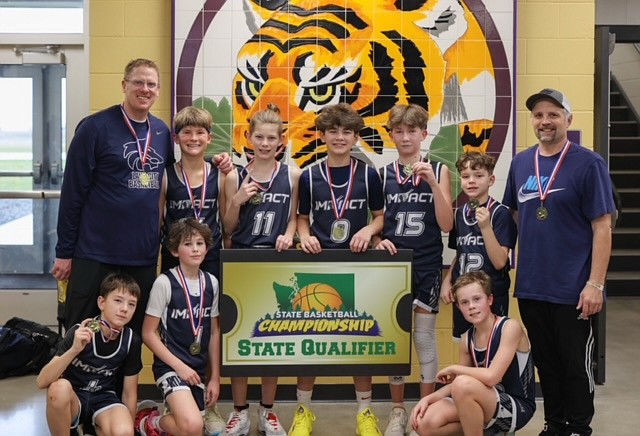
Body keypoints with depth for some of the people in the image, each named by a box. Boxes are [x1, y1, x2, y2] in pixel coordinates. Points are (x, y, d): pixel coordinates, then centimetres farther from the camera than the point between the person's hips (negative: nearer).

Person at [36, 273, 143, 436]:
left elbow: (130, 392, 1)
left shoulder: (131, 341, -11)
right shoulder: (80, 333, -19)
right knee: (59, 387, -36)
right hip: (73, 399, -1)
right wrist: (74, 350, -41)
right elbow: (42, 382, -28)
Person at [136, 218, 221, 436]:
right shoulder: (165, 282, -12)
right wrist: (179, 366, -14)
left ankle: (170, 413, 34)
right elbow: (148, 333, -9)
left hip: (199, 367, 6)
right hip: (170, 365, -6)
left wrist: (215, 377, 8)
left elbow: (214, 332, 10)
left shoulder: (211, 283, 4)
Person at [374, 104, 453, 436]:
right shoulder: (383, 174, 4)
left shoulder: (438, 170, -1)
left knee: (424, 339, 3)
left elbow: (446, 225, -8)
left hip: (426, 266, -2)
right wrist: (378, 240, -12)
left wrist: (432, 182, -17)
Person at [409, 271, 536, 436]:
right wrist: (428, 398, -6)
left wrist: (453, 369, -12)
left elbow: (491, 376, -27)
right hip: (488, 406, 7)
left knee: (464, 384, -34)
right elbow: (460, 385, 11)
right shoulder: (467, 339, 4)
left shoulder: (510, 327, -16)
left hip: (517, 408, -7)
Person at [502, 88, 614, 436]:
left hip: (573, 290, -5)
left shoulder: (588, 163, -8)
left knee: (576, 365, 7)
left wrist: (595, 284, -16)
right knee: (546, 362, 15)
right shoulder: (520, 163, 7)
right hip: (531, 287, 5)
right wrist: (518, 268, 9)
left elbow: (602, 227, -10)